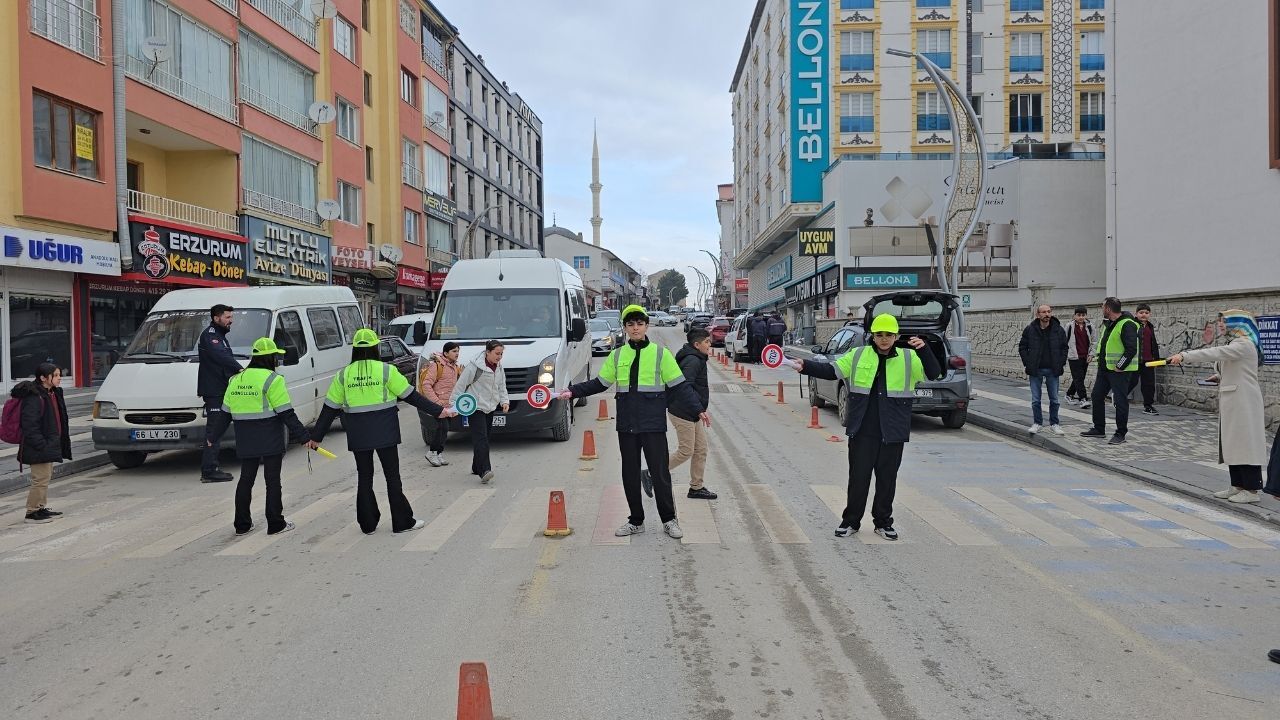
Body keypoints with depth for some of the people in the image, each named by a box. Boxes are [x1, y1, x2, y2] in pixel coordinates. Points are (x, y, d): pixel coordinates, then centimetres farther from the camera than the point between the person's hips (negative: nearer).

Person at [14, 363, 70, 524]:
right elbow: (30, 425, -23)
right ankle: (32, 512, 5)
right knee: (40, 479, -5)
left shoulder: (53, 393, 11)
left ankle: (42, 507, 29)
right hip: (39, 449, -10)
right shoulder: (34, 397, -19)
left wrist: (55, 444, 18)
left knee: (46, 477, 18)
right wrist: (41, 445, -24)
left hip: (49, 446, 10)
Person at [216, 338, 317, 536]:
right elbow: (287, 414, -15)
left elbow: (224, 413, 14)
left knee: (245, 479, 14)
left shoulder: (235, 380, 9)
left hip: (245, 442, 6)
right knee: (272, 481, 3)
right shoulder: (273, 380, -11)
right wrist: (304, 438, -12)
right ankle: (275, 524, 7)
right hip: (271, 441, -5)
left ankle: (242, 525, 20)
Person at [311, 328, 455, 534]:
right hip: (384, 432, -2)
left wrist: (316, 437, 11)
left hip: (358, 435, 2)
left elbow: (329, 409, 3)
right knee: (392, 475, 6)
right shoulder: (386, 370, -7)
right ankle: (402, 522, 10)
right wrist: (438, 411, 3)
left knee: (364, 477, 13)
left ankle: (368, 524, 17)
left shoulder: (343, 375, 1)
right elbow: (411, 396, -4)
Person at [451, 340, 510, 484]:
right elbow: (461, 384, -10)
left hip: (490, 408, 8)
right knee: (481, 439, -17)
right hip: (475, 407, -7)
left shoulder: (499, 367, 10)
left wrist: (505, 401, 3)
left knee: (485, 437, 12)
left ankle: (476, 467, 26)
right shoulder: (475, 365, -13)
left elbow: (502, 387, 19)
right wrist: (454, 403, -10)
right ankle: (484, 471, -26)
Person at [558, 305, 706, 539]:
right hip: (626, 425, 3)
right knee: (630, 474, 10)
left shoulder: (660, 353, -1)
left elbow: (679, 386, -1)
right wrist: (573, 391, 3)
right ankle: (636, 521, 23)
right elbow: (599, 383, 13)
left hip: (653, 425, -3)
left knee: (660, 473, 0)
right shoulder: (617, 355, 8)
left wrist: (697, 410, -10)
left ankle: (669, 520, 17)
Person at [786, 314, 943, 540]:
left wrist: (924, 350, -23)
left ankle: (883, 522, 25)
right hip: (862, 430, 0)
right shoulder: (858, 355, 3)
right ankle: (851, 521, 17)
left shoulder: (908, 358, 2)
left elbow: (933, 374, -7)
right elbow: (831, 371, 3)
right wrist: (805, 366, -11)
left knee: (887, 478, 10)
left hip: (892, 432, 0)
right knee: (858, 477, 4)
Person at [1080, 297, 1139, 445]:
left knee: (1120, 401, -3)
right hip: (1104, 368, 10)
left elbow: (1131, 349, -23)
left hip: (1120, 370, -10)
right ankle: (1099, 429, 24)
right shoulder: (1108, 323, 13)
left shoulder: (1127, 325, -17)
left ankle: (1121, 434, 6)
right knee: (1097, 396, 13)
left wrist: (1120, 366, -20)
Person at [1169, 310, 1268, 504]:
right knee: (1232, 443, 12)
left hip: (1243, 403, -10)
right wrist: (1220, 377, 10)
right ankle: (1237, 485, 19)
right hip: (1232, 402, 10)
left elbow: (1216, 353, -29)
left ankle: (1251, 490, 1)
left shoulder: (1244, 344, -15)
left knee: (1245, 444, -5)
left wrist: (1184, 356, -34)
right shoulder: (1235, 344, 16)